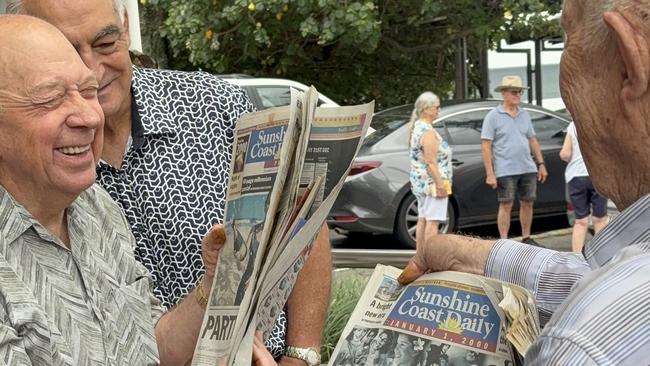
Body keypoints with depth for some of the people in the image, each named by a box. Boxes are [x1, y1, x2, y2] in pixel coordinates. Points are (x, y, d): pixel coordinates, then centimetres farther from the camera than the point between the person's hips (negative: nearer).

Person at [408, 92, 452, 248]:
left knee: (422, 220, 13)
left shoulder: (417, 127, 12)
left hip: (420, 182, 10)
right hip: (432, 181, -10)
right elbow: (431, 162, -22)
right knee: (432, 221, -8)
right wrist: (440, 184, -20)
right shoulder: (428, 132, -18)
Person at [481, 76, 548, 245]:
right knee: (506, 205, -2)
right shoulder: (493, 116, -5)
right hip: (505, 171, -5)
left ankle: (526, 238, 20)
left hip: (528, 168, 5)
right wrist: (490, 173, -14)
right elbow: (486, 146, -8)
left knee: (527, 203, 9)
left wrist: (541, 164, 11)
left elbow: (533, 140, 17)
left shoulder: (524, 115, 12)